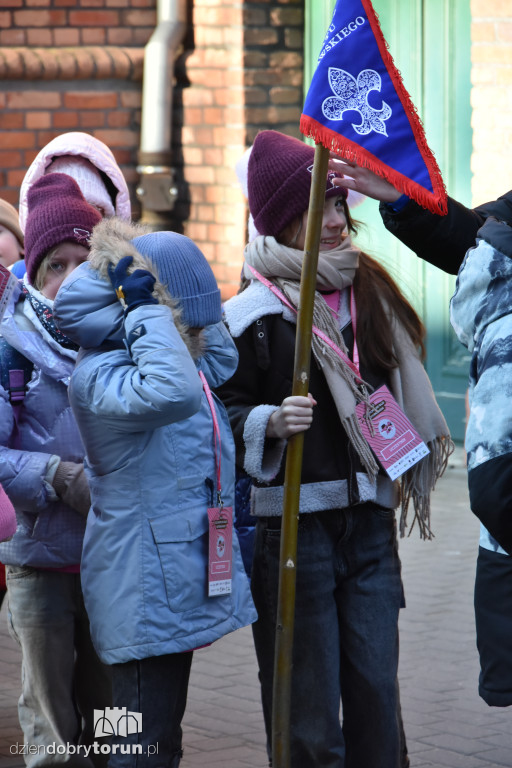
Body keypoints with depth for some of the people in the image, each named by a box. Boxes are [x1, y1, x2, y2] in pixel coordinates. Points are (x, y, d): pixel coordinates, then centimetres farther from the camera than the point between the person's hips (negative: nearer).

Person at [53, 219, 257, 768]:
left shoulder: (143, 359, 12)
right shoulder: (98, 376, -19)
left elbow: (223, 361, 29)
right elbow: (174, 392, -39)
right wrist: (146, 308, -26)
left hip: (178, 575, 10)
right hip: (145, 593, -10)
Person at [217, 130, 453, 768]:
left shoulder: (367, 290, 12)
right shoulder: (252, 314, -7)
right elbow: (224, 413, -6)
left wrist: (400, 470, 26)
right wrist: (271, 423, -24)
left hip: (369, 520, 5)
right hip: (295, 523, -5)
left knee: (377, 687, 4)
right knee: (309, 698, -1)